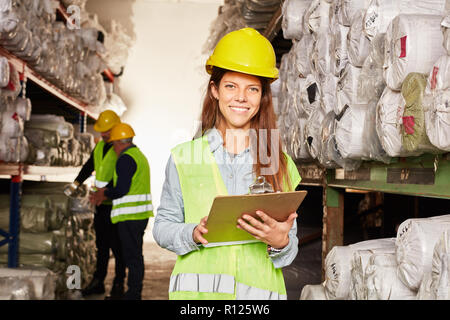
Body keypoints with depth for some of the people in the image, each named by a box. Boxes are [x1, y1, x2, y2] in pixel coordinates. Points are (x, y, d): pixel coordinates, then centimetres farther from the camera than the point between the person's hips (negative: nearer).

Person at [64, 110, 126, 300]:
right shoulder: (100, 146, 11)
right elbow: (89, 166, 21)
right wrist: (76, 184, 12)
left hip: (116, 203, -8)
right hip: (101, 202, 8)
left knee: (117, 246, -2)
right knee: (101, 244, 15)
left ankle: (118, 286, 8)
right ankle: (98, 282, 24)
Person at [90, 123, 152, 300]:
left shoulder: (126, 159, -13)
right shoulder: (139, 155, 19)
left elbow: (122, 189, -19)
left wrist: (104, 195, -3)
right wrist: (106, 190, 18)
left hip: (130, 216, -10)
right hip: (141, 214, 10)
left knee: (132, 255, -5)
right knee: (135, 254, 14)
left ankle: (133, 293, 0)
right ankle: (135, 292, 21)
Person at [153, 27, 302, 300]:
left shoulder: (280, 165, 9)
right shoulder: (184, 158, 8)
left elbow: (291, 243, 12)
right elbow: (163, 226, 9)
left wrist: (280, 242, -10)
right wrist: (192, 234, -10)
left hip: (259, 291, 1)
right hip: (197, 290, -1)